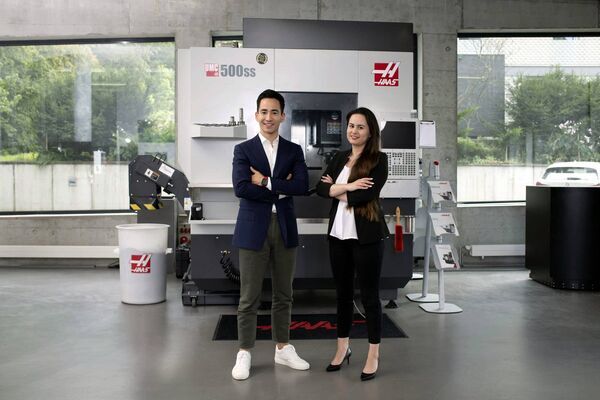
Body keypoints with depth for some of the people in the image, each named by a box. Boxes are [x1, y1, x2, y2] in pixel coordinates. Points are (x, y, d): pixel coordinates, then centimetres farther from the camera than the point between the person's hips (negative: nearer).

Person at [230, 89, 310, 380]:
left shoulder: (294, 151, 9)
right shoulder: (243, 150, 2)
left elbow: (303, 186, -7)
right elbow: (241, 188, -14)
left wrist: (266, 182, -12)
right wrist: (282, 189, -10)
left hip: (285, 228, 3)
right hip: (253, 229, -2)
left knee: (283, 295, 13)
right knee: (249, 297, 4)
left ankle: (283, 349, 28)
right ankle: (244, 353, 18)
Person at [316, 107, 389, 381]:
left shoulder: (379, 159, -5)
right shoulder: (339, 158, 11)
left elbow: (365, 195, -18)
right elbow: (320, 188, 1)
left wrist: (335, 190, -5)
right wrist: (346, 186, -15)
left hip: (366, 235, -5)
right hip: (338, 233, 5)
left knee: (369, 295, 4)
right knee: (343, 292, 15)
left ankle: (373, 356, 18)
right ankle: (342, 348, 30)